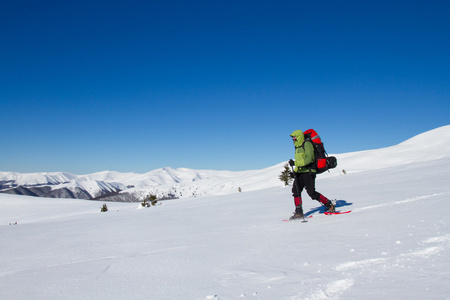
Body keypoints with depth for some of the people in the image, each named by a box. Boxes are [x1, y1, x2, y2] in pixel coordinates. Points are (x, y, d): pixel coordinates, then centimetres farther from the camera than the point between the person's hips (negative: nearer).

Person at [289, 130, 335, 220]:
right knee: (295, 191, -1)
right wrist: (295, 171, 19)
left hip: (308, 172, -9)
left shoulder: (307, 144, -9)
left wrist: (295, 163, -26)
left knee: (312, 193, -11)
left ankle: (329, 205, 5)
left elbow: (308, 159, -21)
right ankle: (299, 212, 3)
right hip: (300, 173, 9)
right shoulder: (297, 147, 18)